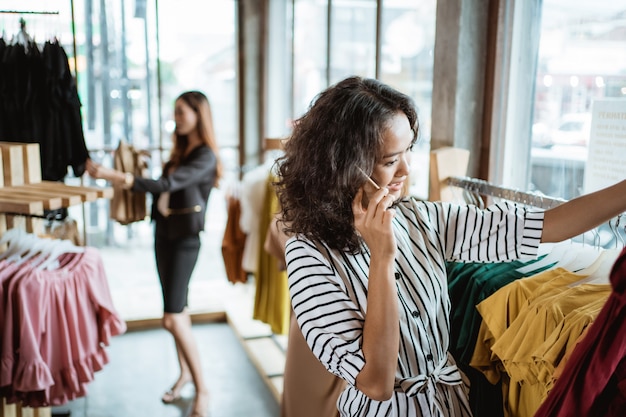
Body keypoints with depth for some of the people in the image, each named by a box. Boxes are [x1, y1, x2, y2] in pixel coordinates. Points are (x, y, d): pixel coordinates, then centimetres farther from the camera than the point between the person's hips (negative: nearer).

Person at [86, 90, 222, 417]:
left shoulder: (205, 156, -16)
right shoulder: (181, 149, 11)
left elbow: (168, 185, -29)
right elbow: (166, 189, 11)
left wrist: (115, 176, -33)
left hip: (184, 237, -8)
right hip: (163, 231, 8)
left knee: (173, 319, -11)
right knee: (178, 309, 16)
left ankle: (202, 389, 2)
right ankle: (185, 372, 31)